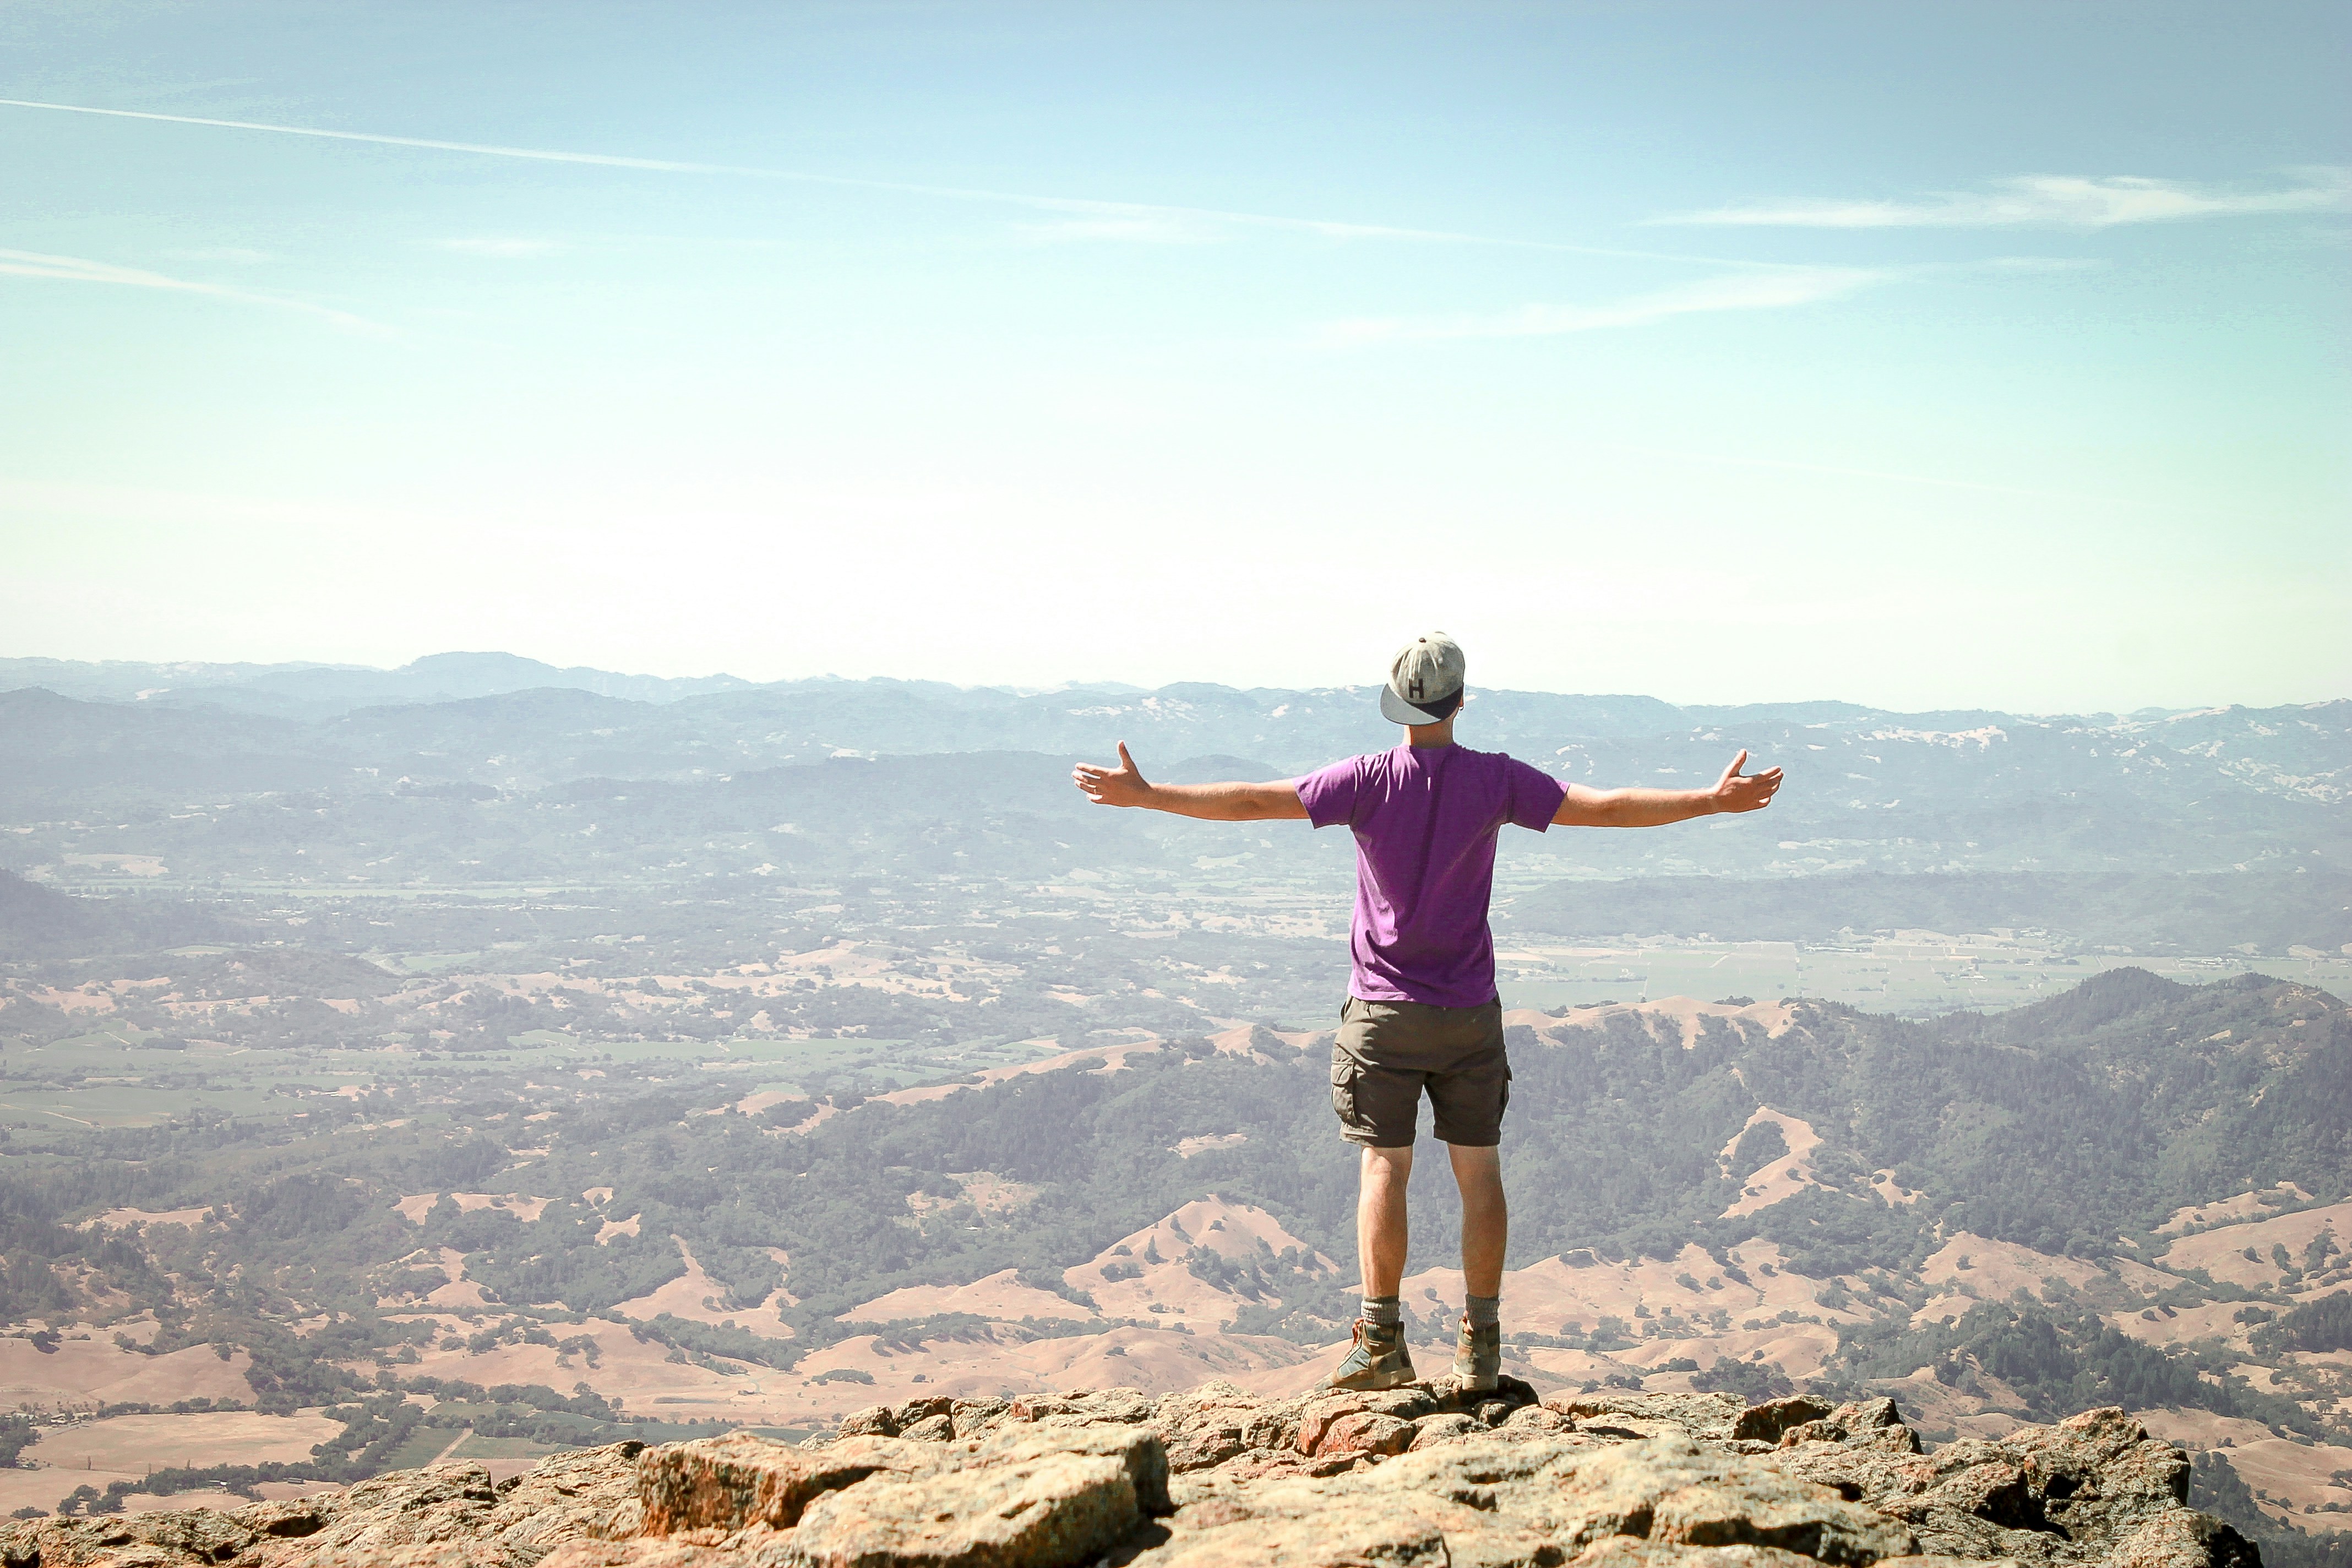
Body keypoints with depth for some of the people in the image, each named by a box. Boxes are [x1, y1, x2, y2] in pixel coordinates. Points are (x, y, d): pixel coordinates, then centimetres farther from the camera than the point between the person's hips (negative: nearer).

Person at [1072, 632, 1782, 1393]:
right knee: (1479, 1170, 6)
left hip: (1383, 1011, -1)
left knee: (1383, 1168, 0)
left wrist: (1145, 795, -2)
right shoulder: (1496, 781, -4)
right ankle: (1480, 1346, 6)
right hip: (1469, 1014, 1)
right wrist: (1713, 801, 6)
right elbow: (1607, 807, -3)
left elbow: (1253, 802, -9)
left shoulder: (1368, 780, -8)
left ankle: (1382, 1342, -3)